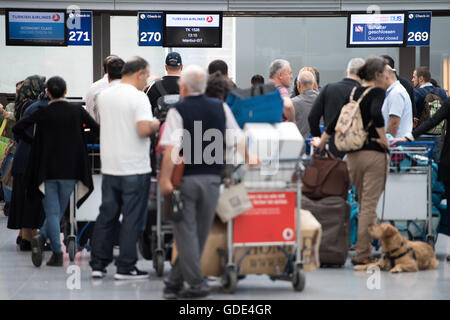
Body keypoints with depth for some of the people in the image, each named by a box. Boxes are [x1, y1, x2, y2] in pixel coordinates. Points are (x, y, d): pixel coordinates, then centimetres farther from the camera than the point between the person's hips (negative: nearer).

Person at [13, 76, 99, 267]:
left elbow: (18, 128, -9)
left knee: (53, 212, 1)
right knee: (59, 210, 14)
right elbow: (97, 129, -1)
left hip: (47, 168, 0)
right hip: (70, 170, 1)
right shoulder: (77, 111, -3)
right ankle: (42, 237, -3)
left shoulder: (43, 113, -4)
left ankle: (57, 254, -12)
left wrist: (33, 142, 5)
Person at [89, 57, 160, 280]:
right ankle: (125, 267, 1)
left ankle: (98, 264, 13)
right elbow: (144, 129, -24)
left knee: (106, 216, 12)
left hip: (109, 167, 6)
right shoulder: (138, 97, -13)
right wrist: (156, 125, -3)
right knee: (132, 218, 0)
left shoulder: (103, 96, 9)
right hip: (135, 168, -6)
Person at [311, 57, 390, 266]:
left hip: (353, 154, 7)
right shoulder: (378, 92, -8)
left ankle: (362, 251, 17)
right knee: (369, 205, -4)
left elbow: (338, 118, 16)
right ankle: (362, 254, -5)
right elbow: (376, 115, -27)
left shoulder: (355, 93, 12)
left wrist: (321, 142, 26)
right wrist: (384, 139, -17)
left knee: (363, 204, 15)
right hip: (374, 154, -7)